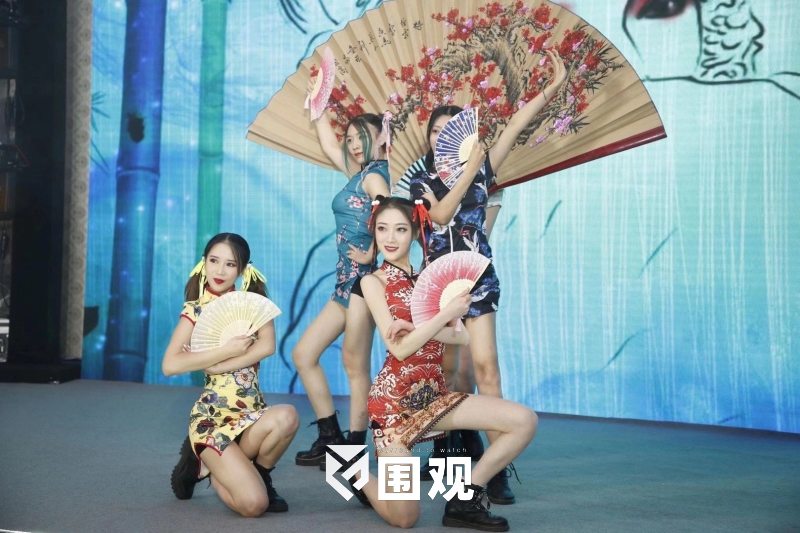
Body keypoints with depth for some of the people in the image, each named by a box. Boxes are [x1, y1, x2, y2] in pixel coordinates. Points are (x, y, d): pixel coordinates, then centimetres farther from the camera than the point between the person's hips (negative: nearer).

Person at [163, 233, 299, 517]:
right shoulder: (196, 309, 0)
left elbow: (267, 345, -13)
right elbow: (170, 365, -14)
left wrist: (214, 364, -18)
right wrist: (228, 350, -16)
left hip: (252, 411, 4)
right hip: (212, 415, -4)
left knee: (287, 417, -34)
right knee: (253, 504, -22)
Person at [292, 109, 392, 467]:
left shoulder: (374, 175, -7)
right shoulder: (360, 174, 18)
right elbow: (329, 144, 30)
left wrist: (371, 256, -17)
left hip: (365, 277, -10)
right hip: (346, 280, 10)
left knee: (355, 364, -5)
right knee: (303, 353, 9)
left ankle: (354, 447, 4)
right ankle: (330, 438, 14)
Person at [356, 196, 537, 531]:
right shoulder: (373, 281, -4)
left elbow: (462, 337, -2)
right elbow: (400, 348, -15)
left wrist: (415, 328, -16)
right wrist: (448, 312, -16)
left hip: (432, 394, 6)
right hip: (394, 399, -5)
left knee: (524, 421, -10)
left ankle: (466, 499, 1)